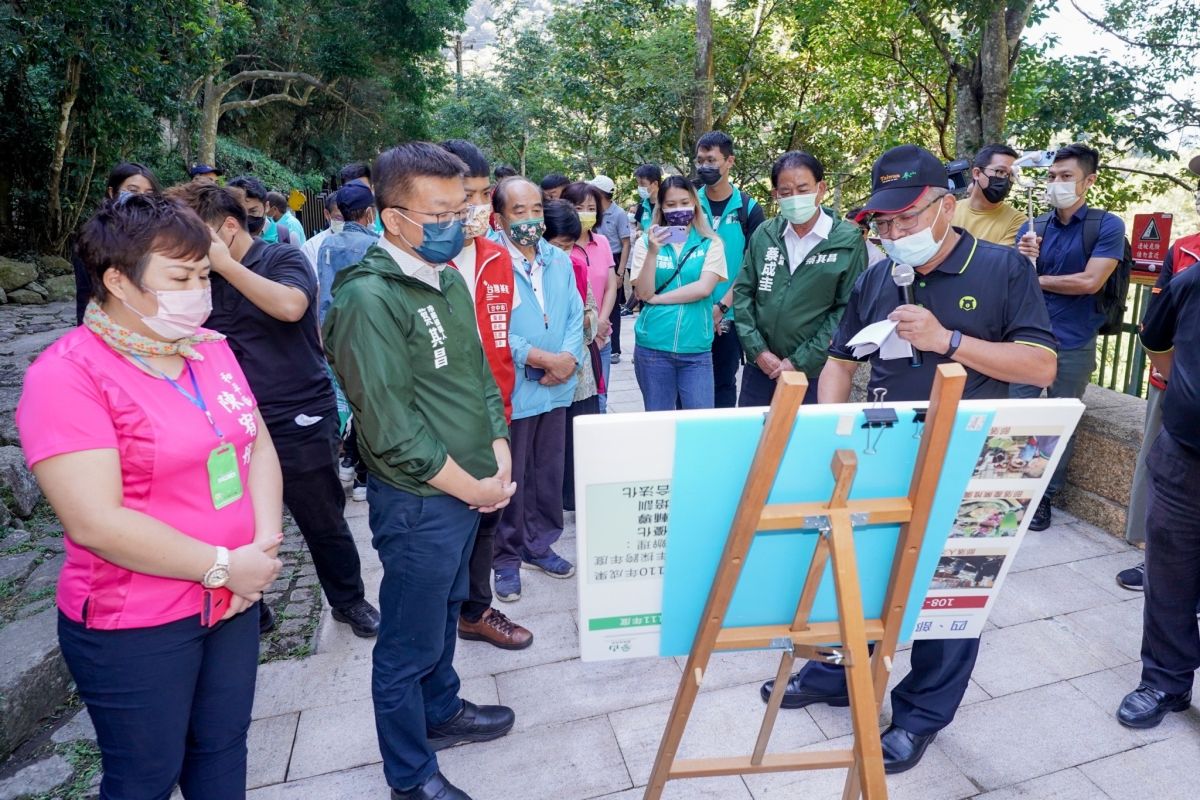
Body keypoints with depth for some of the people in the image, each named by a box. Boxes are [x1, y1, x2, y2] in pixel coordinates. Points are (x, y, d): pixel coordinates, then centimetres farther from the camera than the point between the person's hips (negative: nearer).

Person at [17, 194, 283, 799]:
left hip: (232, 602, 6)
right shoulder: (67, 375, -17)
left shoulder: (211, 349, 3)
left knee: (223, 749, 22)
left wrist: (264, 544, -10)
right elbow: (96, 522, -23)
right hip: (135, 628, -6)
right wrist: (222, 565, -19)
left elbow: (258, 446, 4)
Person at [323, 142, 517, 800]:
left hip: (470, 488, 8)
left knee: (443, 610, 26)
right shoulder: (368, 297, -19)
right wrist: (472, 488, -14)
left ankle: (441, 711, 49)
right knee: (408, 646, 10)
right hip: (418, 501, -8)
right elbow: (392, 430, -21)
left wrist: (498, 453, 2)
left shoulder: (448, 278, 6)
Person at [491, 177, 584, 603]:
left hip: (556, 389, 6)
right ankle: (507, 558, 23)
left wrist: (569, 358, -10)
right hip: (510, 390, -6)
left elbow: (575, 315, 9)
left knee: (548, 474, 16)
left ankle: (539, 544, 34)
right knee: (510, 479, 6)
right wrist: (545, 359, -17)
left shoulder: (560, 260, 10)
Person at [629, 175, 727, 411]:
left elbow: (704, 288, -10)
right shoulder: (646, 242, 4)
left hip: (696, 349, -1)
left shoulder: (710, 243, 3)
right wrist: (652, 252, -15)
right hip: (653, 347, 1)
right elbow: (643, 293, -3)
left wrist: (657, 298, -8)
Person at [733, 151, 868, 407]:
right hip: (760, 369, 3)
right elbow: (743, 293, 5)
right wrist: (758, 350, -5)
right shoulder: (764, 235, 4)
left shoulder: (848, 241, -6)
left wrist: (800, 362, -12)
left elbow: (847, 311, -8)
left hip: (815, 373, -3)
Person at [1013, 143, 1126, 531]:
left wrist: (1035, 279, -5)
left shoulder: (1107, 226, -4)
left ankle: (1045, 496, 22)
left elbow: (1090, 282, -15)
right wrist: (1022, 262, -18)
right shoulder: (1032, 227, 5)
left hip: (1074, 346, -2)